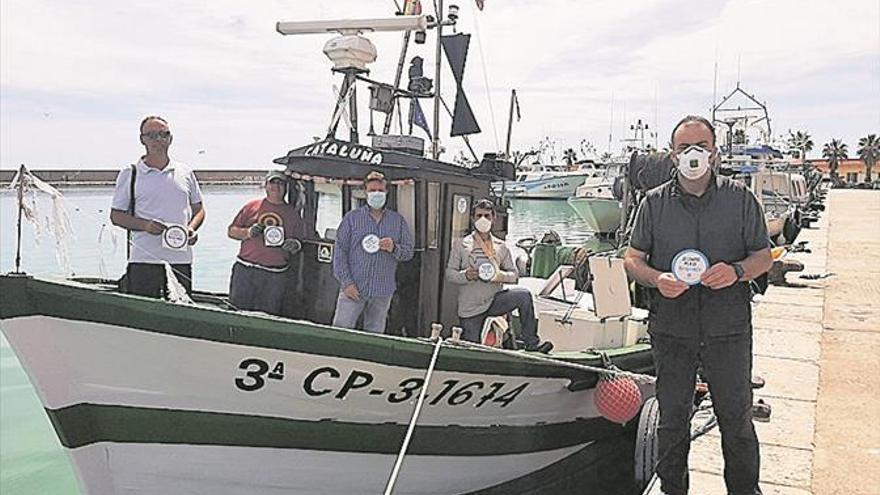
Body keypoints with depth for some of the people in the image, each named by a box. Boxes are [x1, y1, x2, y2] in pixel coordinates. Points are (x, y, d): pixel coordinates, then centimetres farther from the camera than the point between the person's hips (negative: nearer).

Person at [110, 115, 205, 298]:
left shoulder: (185, 172, 11)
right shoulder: (129, 174, 4)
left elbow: (198, 209, 17)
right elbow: (116, 216, 4)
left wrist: (191, 228, -4)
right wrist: (145, 225, -14)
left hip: (181, 258, 3)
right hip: (143, 260, -2)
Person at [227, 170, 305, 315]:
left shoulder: (292, 213, 12)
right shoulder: (252, 206, 10)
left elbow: (301, 242, 16)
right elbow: (231, 231, 13)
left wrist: (295, 245, -6)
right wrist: (248, 232, -6)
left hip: (275, 276, 0)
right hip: (245, 270, 0)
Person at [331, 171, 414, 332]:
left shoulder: (398, 220, 10)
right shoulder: (352, 218, 4)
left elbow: (408, 252, 10)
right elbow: (340, 251, -1)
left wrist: (394, 248, -12)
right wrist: (346, 282, -10)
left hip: (383, 292, 2)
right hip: (353, 289, -2)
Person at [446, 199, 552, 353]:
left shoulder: (501, 246, 9)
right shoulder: (461, 245, 2)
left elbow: (514, 274, 9)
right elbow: (449, 273, -1)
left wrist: (501, 276, -14)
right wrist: (465, 275, -22)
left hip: (494, 301, 2)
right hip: (470, 307, -1)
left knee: (524, 295, -24)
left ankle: (531, 343, -17)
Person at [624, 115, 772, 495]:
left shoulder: (740, 198, 4)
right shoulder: (654, 203, 4)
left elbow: (764, 256, 7)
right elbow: (632, 259, 6)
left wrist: (737, 271, -15)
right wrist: (656, 279, -15)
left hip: (728, 328, 0)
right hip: (671, 329, 1)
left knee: (736, 418, 9)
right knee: (672, 418, 12)